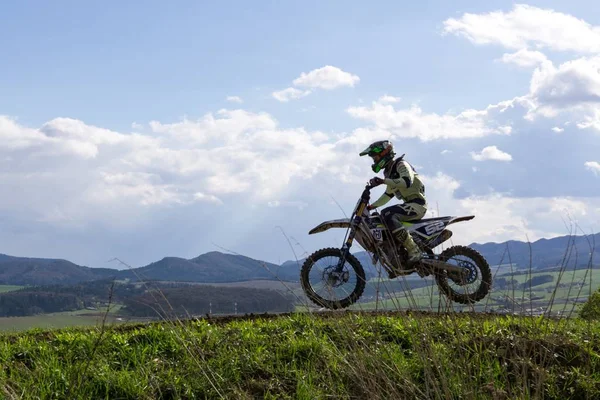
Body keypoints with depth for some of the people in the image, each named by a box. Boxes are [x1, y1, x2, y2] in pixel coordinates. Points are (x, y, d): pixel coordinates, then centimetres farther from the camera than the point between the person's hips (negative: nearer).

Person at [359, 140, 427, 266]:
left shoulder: (401, 164, -9)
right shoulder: (389, 172, 21)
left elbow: (407, 181, -28)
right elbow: (388, 195, 29)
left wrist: (383, 181, -33)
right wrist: (371, 206, 20)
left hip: (417, 203, -10)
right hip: (409, 205, 10)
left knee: (387, 214, -30)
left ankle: (414, 251, -34)